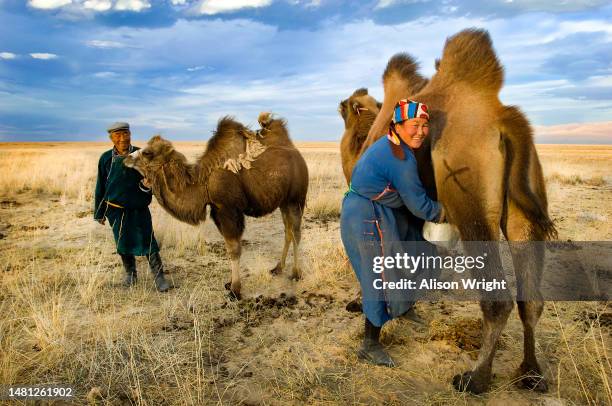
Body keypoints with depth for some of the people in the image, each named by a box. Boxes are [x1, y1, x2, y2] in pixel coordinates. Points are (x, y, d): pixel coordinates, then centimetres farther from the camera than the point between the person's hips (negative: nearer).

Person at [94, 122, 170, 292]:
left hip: (139, 208, -2)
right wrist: (99, 213, 7)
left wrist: (147, 184, -27)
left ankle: (159, 277, 3)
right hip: (116, 209, 2)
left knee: (147, 241, -7)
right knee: (123, 243, 10)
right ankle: (130, 274, 31)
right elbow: (100, 187, 4)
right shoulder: (106, 158, -2)